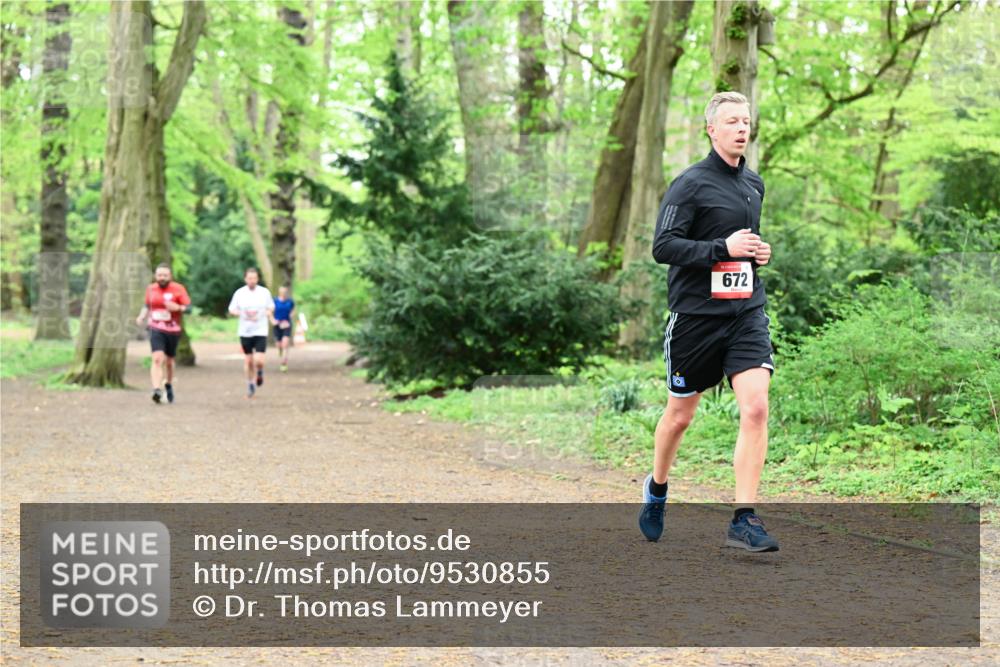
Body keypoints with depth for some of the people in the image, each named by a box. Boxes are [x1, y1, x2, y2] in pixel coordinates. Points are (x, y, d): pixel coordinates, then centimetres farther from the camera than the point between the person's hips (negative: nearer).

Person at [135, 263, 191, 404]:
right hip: (156, 329, 0)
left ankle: (169, 385, 41)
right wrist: (142, 316, 2)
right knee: (157, 359, -18)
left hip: (173, 330, 0)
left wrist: (178, 308, -24)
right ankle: (156, 390, -26)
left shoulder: (178, 289, -5)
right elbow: (147, 305, 20)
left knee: (169, 361, 14)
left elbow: (189, 307, -5)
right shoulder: (151, 289, 4)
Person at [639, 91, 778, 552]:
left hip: (746, 311, 4)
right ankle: (656, 489, 38)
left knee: (755, 407, -14)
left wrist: (758, 251, 8)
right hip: (696, 313, -4)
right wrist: (724, 248, -21)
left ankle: (744, 520, -11)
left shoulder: (755, 184, 13)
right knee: (679, 415, 10)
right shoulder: (690, 184, -8)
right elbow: (663, 246, -15)